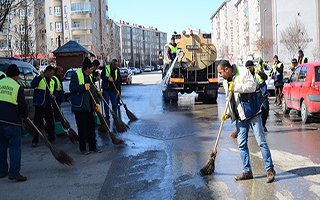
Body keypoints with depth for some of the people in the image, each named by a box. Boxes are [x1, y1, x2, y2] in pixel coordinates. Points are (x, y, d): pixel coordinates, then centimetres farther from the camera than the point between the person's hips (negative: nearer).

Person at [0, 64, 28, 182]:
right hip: (12, 121, -5)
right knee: (15, 146, -1)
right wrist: (25, 115, 15)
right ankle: (14, 172, -8)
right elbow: (23, 105, -3)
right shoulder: (17, 87, -7)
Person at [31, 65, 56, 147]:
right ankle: (35, 141, 5)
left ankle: (51, 139, 19)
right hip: (39, 104, -6)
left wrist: (52, 96, 3)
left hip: (48, 105, 6)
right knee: (37, 122, -2)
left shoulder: (52, 81, 17)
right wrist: (40, 77, -31)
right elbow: (33, 85, -21)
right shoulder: (38, 78, -3)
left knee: (51, 122, 8)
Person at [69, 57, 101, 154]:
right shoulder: (76, 75, -10)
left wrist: (96, 103, 10)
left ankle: (93, 146, 19)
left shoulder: (89, 77, 15)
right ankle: (82, 148, 11)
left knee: (91, 127, 10)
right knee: (82, 128, 0)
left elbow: (93, 90, 17)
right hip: (79, 107, -7)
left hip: (89, 107, 7)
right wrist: (83, 87, -26)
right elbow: (72, 88, -20)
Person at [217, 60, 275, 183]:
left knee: (261, 142, -5)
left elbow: (252, 86, -19)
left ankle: (270, 169, 2)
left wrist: (235, 87, -20)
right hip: (240, 117, 7)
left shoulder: (243, 72, -6)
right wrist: (228, 113, 6)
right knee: (241, 144, 5)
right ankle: (247, 171, 13)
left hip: (252, 114, -7)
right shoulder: (226, 82, 15)